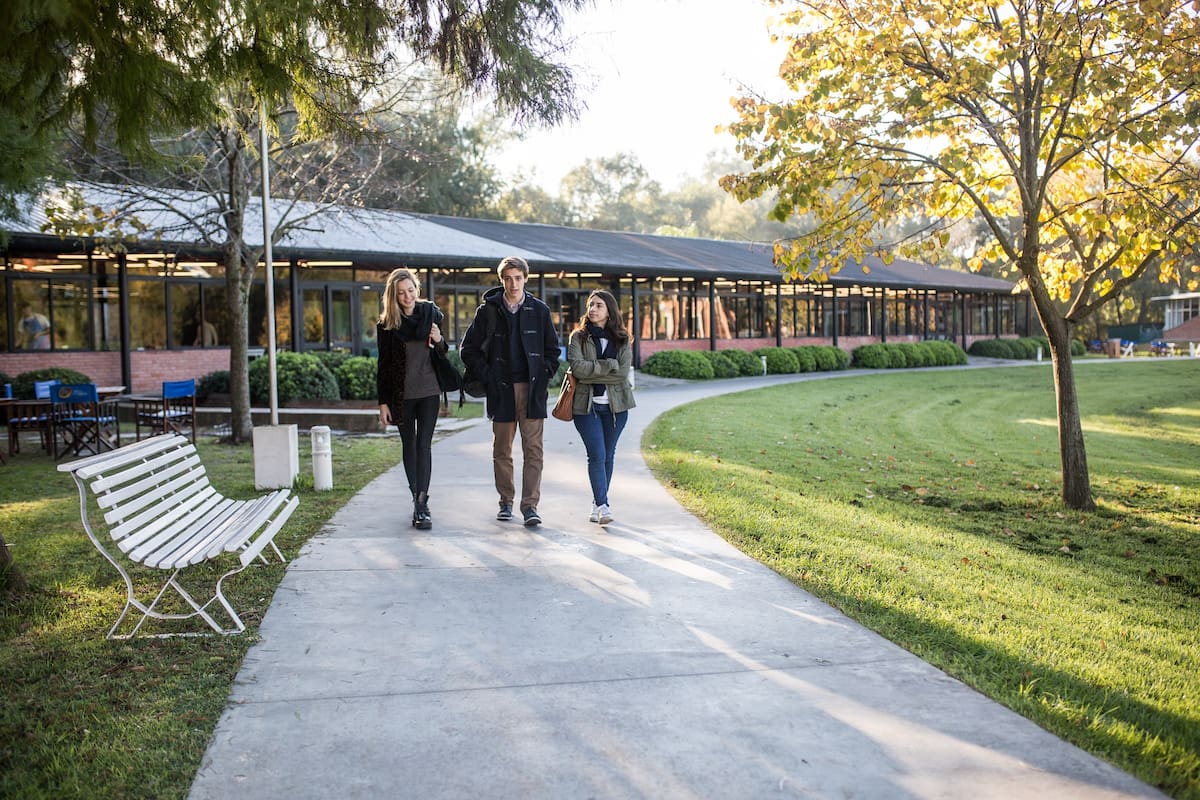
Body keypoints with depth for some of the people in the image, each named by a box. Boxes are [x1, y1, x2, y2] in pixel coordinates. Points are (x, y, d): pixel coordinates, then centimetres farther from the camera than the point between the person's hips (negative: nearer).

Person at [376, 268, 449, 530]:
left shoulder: (431, 313, 1)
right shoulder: (387, 324, -1)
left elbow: (443, 353, 12)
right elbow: (384, 364, 1)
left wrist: (439, 341, -12)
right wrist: (383, 402, -1)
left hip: (429, 391, 0)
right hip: (401, 394, 1)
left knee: (424, 445, -7)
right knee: (409, 445, 10)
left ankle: (421, 505, -10)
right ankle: (417, 498, 22)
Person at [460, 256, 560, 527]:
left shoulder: (539, 310, 6)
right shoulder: (488, 310, 4)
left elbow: (553, 350, 14)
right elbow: (468, 349, 8)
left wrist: (544, 377, 2)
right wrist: (486, 377, -1)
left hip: (532, 389, 0)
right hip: (501, 389, 0)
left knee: (533, 449, -5)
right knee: (502, 450, 8)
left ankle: (530, 505, -4)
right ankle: (506, 501, 21)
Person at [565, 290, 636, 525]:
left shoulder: (622, 340, 6)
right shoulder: (578, 337, 2)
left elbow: (623, 373, -7)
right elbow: (577, 367, -14)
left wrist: (591, 372, -11)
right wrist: (609, 365, -12)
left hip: (615, 405, 2)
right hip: (586, 404, -2)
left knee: (608, 455, 8)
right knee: (597, 455, -10)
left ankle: (598, 503, 20)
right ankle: (602, 505, -11)